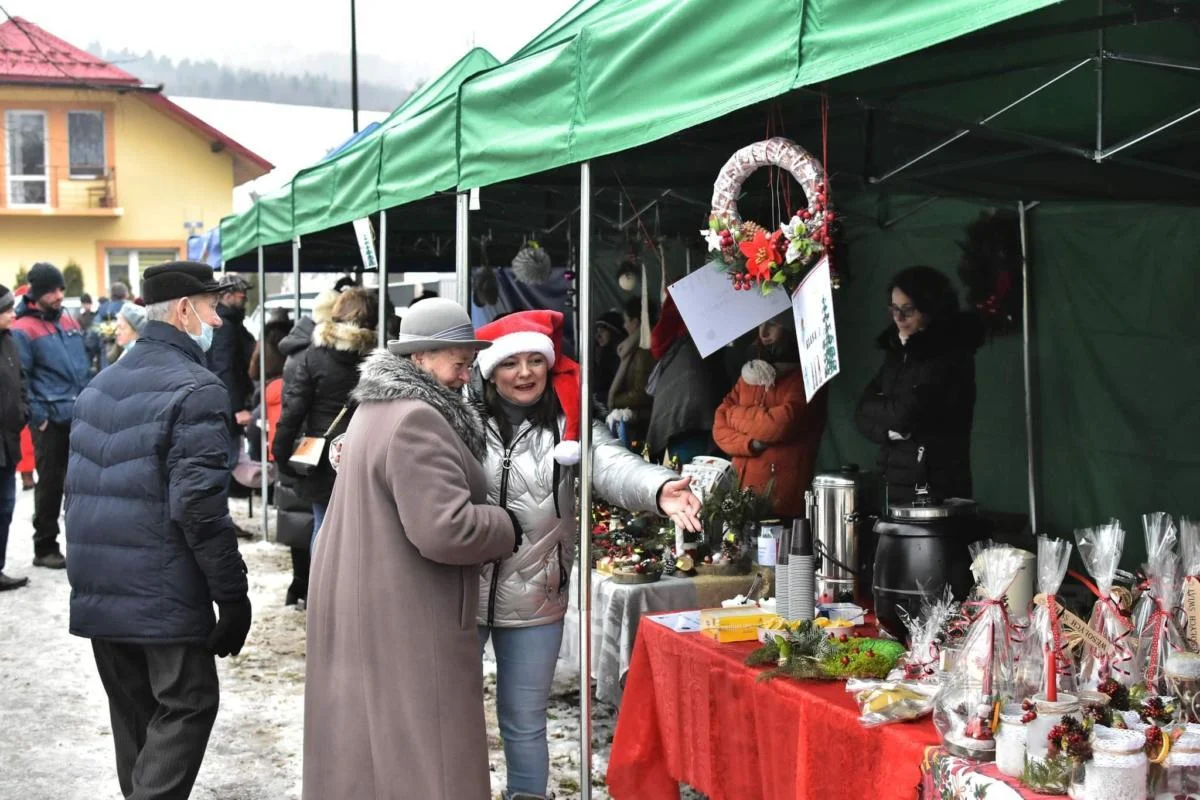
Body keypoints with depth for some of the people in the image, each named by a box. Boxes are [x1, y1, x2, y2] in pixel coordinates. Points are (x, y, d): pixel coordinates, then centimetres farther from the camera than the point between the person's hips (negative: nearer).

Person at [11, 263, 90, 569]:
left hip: (81, 416, 6)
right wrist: (38, 416, -14)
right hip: (51, 420, -6)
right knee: (50, 484, 2)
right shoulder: (23, 330, -9)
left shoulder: (70, 322, 13)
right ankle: (45, 547, 14)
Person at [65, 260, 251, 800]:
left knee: (133, 713, 17)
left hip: (98, 593, 8)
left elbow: (79, 489, 16)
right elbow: (199, 507, -21)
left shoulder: (100, 385, 13)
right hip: (164, 594, -8)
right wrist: (233, 595, -15)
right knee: (186, 707, 2)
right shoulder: (196, 390, -14)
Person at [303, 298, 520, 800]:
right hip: (402, 616, -11)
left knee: (369, 738, 18)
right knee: (417, 750, -3)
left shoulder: (378, 407, 14)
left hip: (360, 598, 11)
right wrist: (509, 529, -10)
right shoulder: (416, 420, -20)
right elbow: (445, 530, -27)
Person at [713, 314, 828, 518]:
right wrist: (749, 443, -12)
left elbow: (778, 426, -19)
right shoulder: (751, 373, 14)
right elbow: (720, 427, 8)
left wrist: (735, 414, -3)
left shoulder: (806, 378, -6)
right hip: (739, 494, 6)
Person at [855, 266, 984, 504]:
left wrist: (874, 406, -2)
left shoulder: (950, 355, -10)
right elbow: (863, 418, 9)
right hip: (895, 483, 6)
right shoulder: (897, 352, 13)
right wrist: (889, 429, -10)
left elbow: (908, 414, -19)